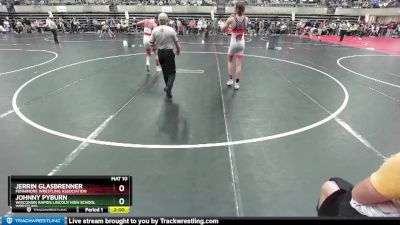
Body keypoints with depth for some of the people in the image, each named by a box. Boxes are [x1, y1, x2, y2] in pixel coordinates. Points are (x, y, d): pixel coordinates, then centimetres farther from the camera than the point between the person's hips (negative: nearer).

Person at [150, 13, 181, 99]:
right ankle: (168, 87, -17)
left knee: (165, 70, 20)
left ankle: (168, 87, 34)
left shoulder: (155, 30, -7)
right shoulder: (171, 30, -13)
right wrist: (178, 51, 11)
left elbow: (152, 42, 0)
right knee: (172, 72, 3)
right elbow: (177, 43, -7)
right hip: (169, 52, -4)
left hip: (160, 52, 4)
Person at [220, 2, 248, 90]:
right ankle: (237, 83, 9)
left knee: (230, 61, 20)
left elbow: (222, 29, -9)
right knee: (239, 63, 6)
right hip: (241, 43, 2)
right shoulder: (246, 19, -6)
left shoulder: (231, 19, -18)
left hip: (233, 43, -2)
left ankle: (230, 80, 19)